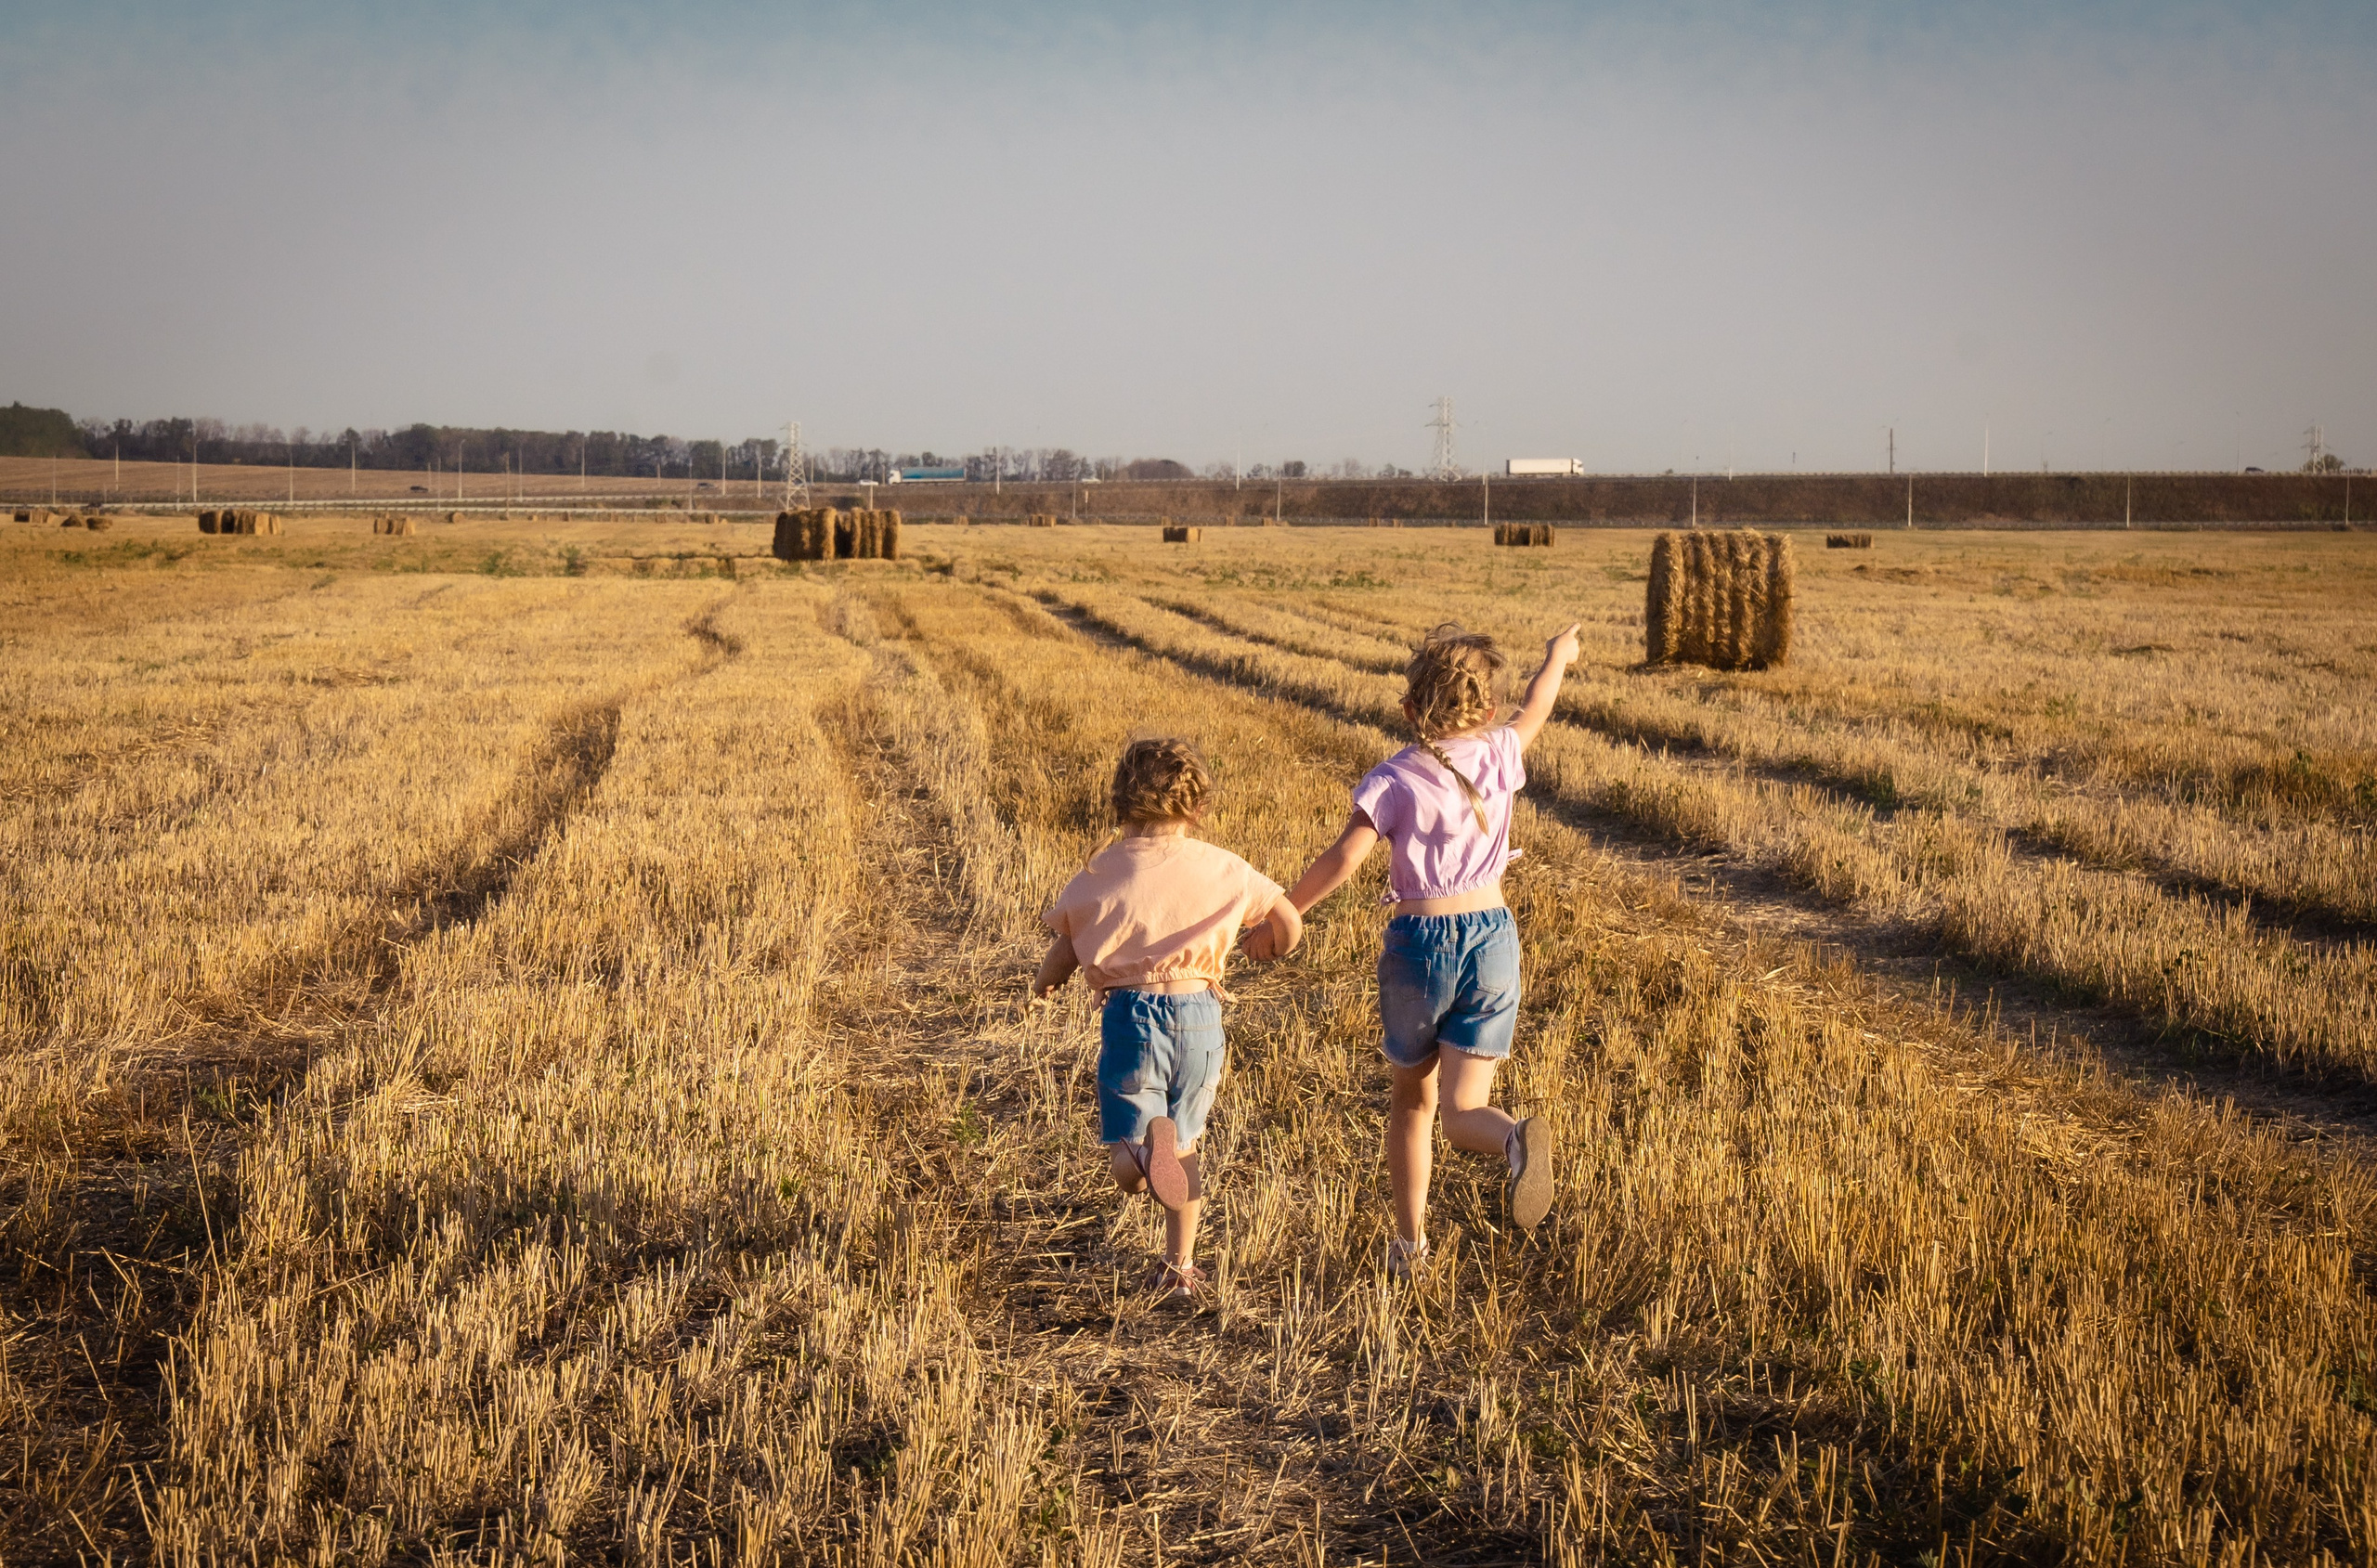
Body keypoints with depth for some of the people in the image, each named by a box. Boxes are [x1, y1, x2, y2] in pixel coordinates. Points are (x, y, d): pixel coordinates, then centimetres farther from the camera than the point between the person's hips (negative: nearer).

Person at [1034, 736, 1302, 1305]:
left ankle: (1145, 1143, -33)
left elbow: (1063, 955, 4)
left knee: (1128, 1166, 3)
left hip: (1131, 1014, -2)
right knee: (1183, 1147, 23)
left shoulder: (1102, 872, -2)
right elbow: (1290, 925, 7)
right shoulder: (1222, 868, 1)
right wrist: (1271, 947, 30)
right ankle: (1180, 1268, 23)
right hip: (1199, 1016, 2)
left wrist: (1042, 984, 27)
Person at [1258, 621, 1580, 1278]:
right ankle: (1518, 1140, -38)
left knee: (1412, 1099, 19)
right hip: (1492, 939, 2)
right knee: (1462, 1108, -3)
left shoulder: (1394, 779, -10)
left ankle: (1409, 1242, 22)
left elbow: (1342, 860, -18)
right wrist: (1557, 657, 40)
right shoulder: (1497, 756, 0)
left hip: (1417, 942, -2)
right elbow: (1535, 710, 21)